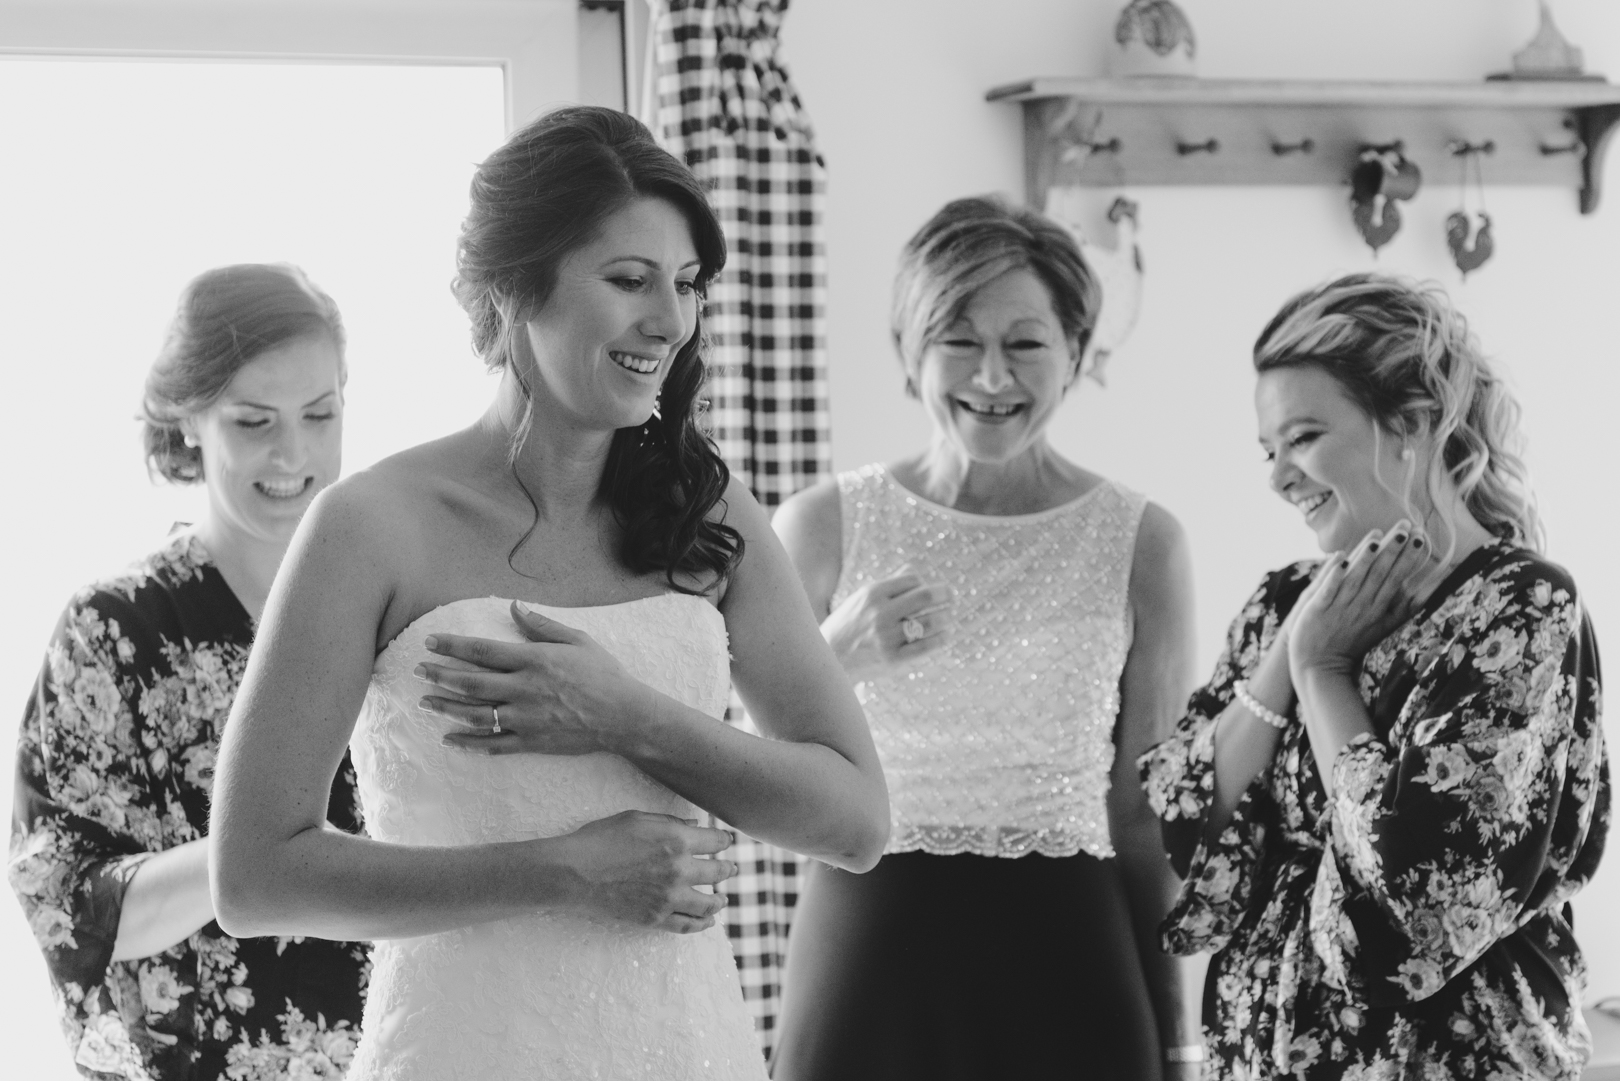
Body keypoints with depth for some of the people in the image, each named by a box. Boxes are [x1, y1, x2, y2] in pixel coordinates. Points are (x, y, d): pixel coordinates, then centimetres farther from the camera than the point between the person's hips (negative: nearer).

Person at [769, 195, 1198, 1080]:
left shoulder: (1141, 543, -1)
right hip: (864, 962, 0)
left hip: (1059, 967, 0)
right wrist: (835, 659, -14)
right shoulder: (823, 526, -1)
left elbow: (1148, 818, 4)